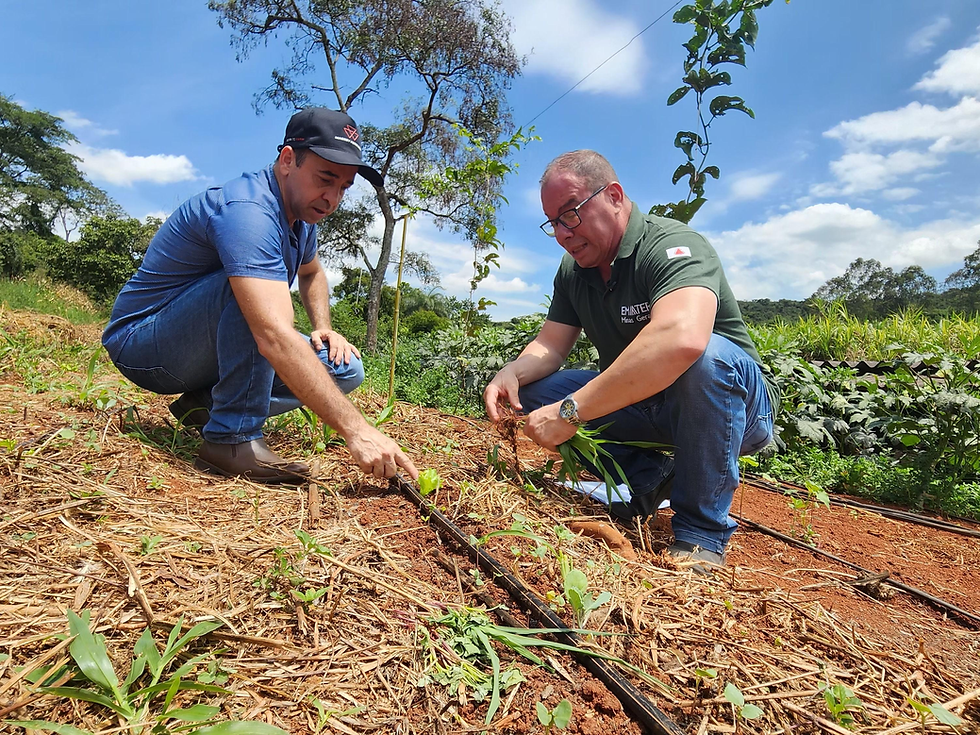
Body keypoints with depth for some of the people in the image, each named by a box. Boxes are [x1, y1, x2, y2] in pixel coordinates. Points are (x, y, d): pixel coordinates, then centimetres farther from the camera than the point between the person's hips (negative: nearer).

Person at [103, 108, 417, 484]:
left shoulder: (301, 212, 0)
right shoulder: (248, 211, -30)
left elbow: (312, 272, 22)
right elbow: (274, 337, -43)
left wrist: (323, 327, 1)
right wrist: (354, 428, -47)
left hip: (210, 351, 8)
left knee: (345, 368, -6)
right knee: (248, 285, -35)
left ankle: (206, 403, -1)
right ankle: (233, 437, -27)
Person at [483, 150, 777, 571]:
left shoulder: (671, 245, -24)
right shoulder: (574, 269, 2)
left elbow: (682, 339, -44)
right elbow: (550, 345, 2)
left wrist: (571, 411, -42)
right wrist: (513, 372, -22)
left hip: (734, 399, -6)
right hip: (640, 405, 6)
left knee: (705, 355, -39)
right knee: (534, 392, -7)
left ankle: (702, 532, -20)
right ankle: (649, 479, 1)